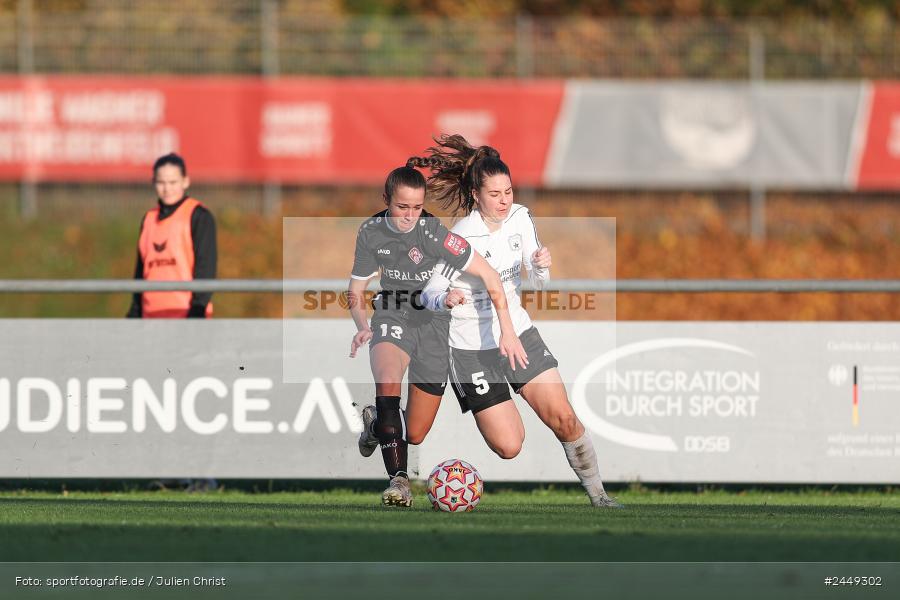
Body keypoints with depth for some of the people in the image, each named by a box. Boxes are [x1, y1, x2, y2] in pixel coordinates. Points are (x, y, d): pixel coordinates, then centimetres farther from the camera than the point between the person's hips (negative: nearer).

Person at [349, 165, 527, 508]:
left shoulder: (433, 233, -22)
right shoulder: (372, 232, -9)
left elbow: (488, 275, -18)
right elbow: (356, 290, 3)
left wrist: (507, 332, -20)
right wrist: (362, 326, -18)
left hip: (433, 324, -1)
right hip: (392, 317, 1)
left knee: (415, 435, 3)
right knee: (388, 383, -35)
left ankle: (377, 423, 40)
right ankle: (398, 479, -32)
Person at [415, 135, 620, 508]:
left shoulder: (520, 218, -3)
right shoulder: (460, 239, -20)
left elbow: (538, 282, 6)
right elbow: (429, 292, -14)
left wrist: (542, 267, -17)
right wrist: (446, 299, -37)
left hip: (517, 332, 5)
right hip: (472, 347, -5)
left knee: (564, 419, -7)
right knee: (508, 447, -7)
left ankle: (597, 494, 10)